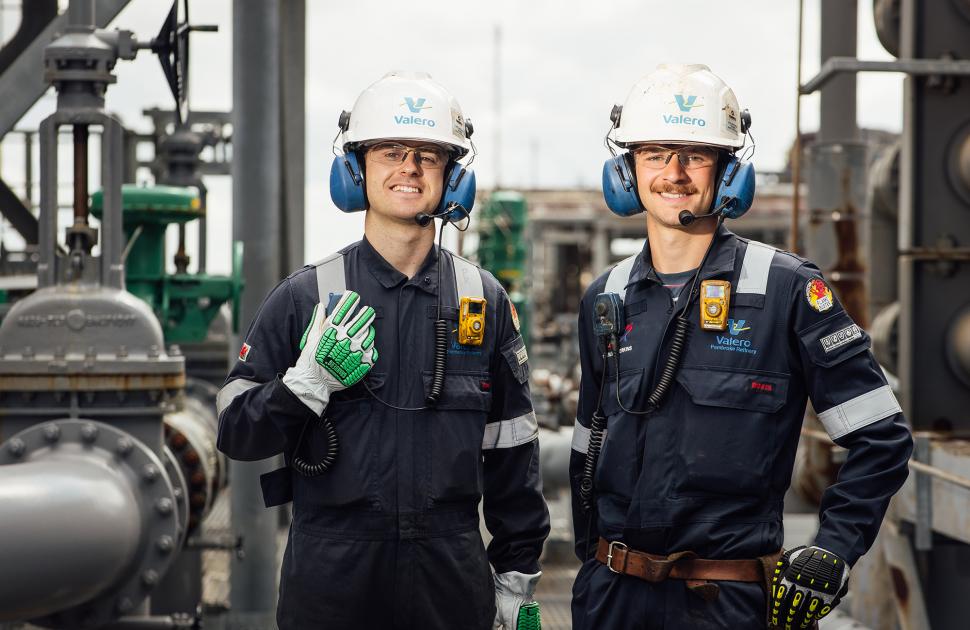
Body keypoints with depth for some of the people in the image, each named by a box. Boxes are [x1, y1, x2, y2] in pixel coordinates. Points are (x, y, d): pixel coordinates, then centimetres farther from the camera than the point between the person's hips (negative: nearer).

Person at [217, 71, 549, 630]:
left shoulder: (484, 300, 6)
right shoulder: (306, 296, 0)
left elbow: (512, 449, 9)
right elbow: (237, 434, 0)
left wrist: (518, 574, 8)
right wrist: (307, 381, -17)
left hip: (451, 577, 1)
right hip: (330, 575, -1)